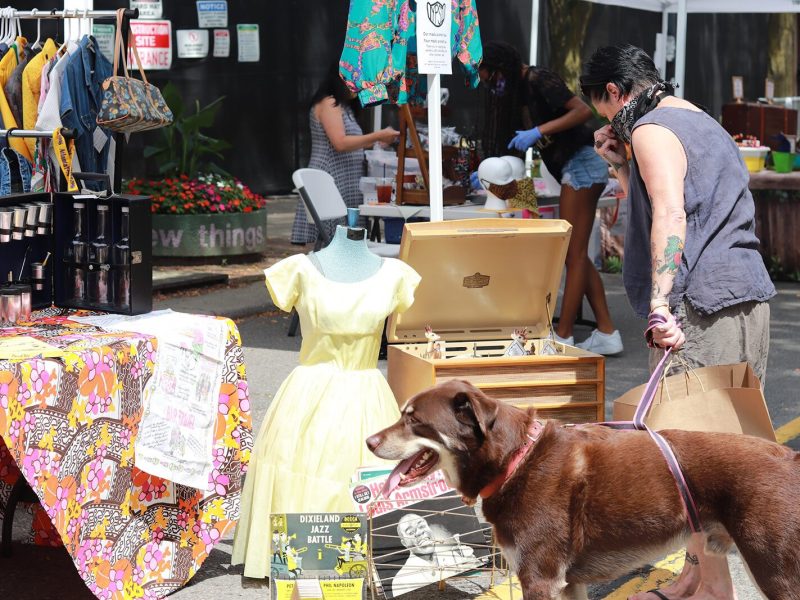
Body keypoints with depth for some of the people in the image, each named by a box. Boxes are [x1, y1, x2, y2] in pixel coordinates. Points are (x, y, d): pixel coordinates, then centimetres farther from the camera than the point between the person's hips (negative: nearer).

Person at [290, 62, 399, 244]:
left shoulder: (344, 106, 21)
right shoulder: (328, 104, -8)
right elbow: (340, 143, -18)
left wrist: (375, 141, 12)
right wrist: (377, 136, -16)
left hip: (345, 185, 9)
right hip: (329, 185, -9)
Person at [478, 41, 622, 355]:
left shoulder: (540, 80, -14)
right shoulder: (522, 88, 15)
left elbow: (583, 111, -23)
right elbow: (527, 135, 20)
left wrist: (538, 131, -25)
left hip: (581, 164, -10)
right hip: (578, 168, 10)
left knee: (574, 254, -6)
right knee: (577, 255, 11)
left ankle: (563, 337, -2)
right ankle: (607, 333, 12)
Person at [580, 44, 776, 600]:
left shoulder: (652, 130, -6)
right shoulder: (699, 122, 24)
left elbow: (670, 214, -22)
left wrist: (660, 300, -29)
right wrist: (622, 165, 21)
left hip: (703, 303, -10)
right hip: (747, 297, 10)